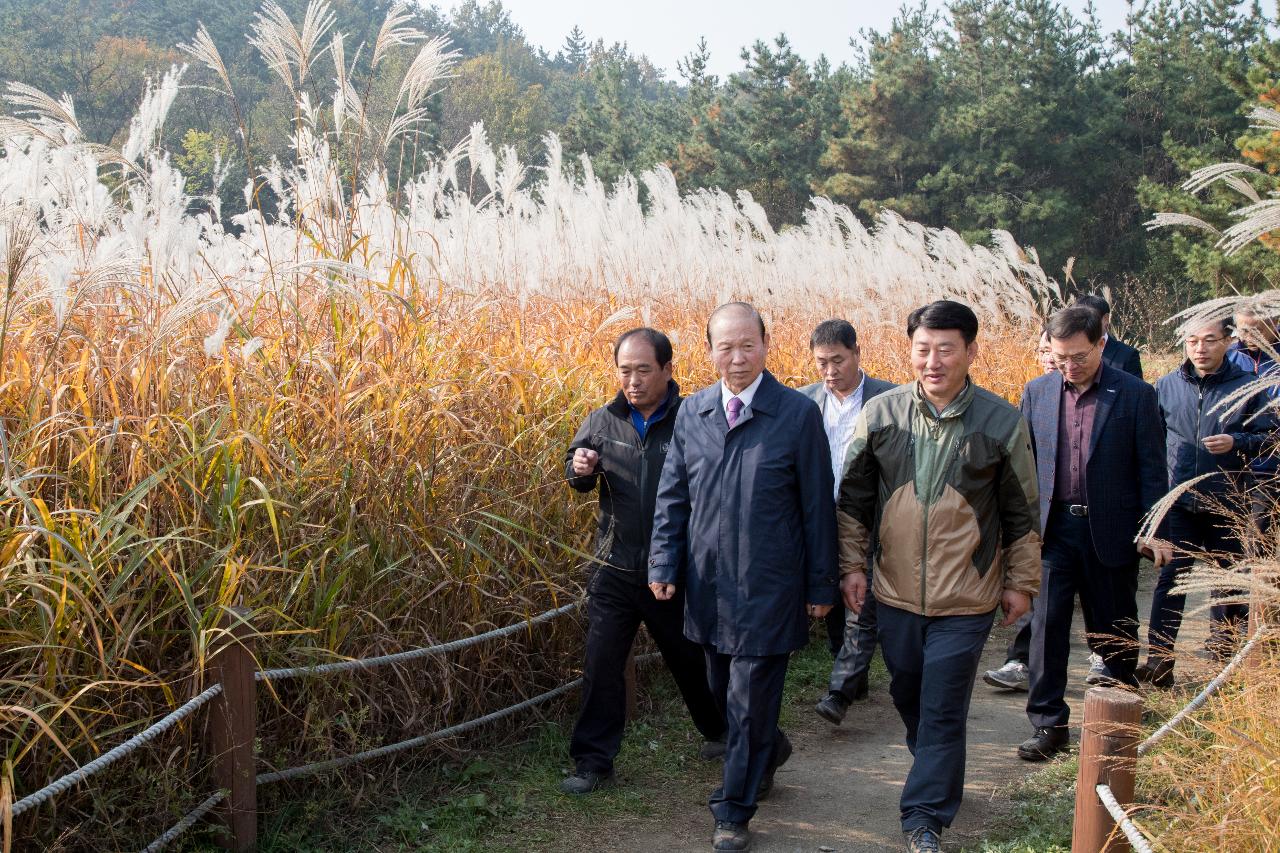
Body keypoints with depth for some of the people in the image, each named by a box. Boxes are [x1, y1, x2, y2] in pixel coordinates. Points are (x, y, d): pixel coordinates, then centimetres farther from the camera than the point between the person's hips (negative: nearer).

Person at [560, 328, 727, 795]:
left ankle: (719, 731, 43)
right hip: (616, 571, 2)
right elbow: (577, 473, 12)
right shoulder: (603, 421, -1)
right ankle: (593, 762, 13)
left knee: (690, 659, 17)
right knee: (601, 664, 0)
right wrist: (580, 467, -12)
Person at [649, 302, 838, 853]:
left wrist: (821, 585, -2)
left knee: (750, 703, 0)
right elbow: (672, 496, 9)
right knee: (724, 693, 19)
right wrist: (664, 564, 2)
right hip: (708, 584, 5)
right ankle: (769, 751, 47)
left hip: (768, 587, -4)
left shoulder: (798, 414, -8)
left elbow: (817, 507, -4)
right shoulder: (692, 413, 3)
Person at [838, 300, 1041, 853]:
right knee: (908, 698, 19)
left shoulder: (1002, 422, -8)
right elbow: (853, 500, 6)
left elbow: (1022, 513, 2)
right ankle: (939, 773, 45)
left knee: (943, 713, 1)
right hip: (896, 593, 3)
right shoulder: (880, 414, -3)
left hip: (965, 601, -3)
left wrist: (1021, 583, 4)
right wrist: (852, 565, 3)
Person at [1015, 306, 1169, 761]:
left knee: (1116, 630, 11)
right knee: (1047, 625, -2)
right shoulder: (1037, 392, 4)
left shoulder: (1136, 395, -4)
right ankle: (1048, 725, 6)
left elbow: (1151, 468, -2)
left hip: (1112, 531, -1)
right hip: (1052, 530, 2)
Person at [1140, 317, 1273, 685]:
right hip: (1178, 501, 0)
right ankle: (1159, 661, -6)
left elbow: (1267, 437, 1)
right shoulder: (1165, 386, 3)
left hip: (1228, 503, 0)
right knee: (1170, 579, -6)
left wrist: (1236, 443, -18)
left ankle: (1226, 647, 36)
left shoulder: (1247, 387, -2)